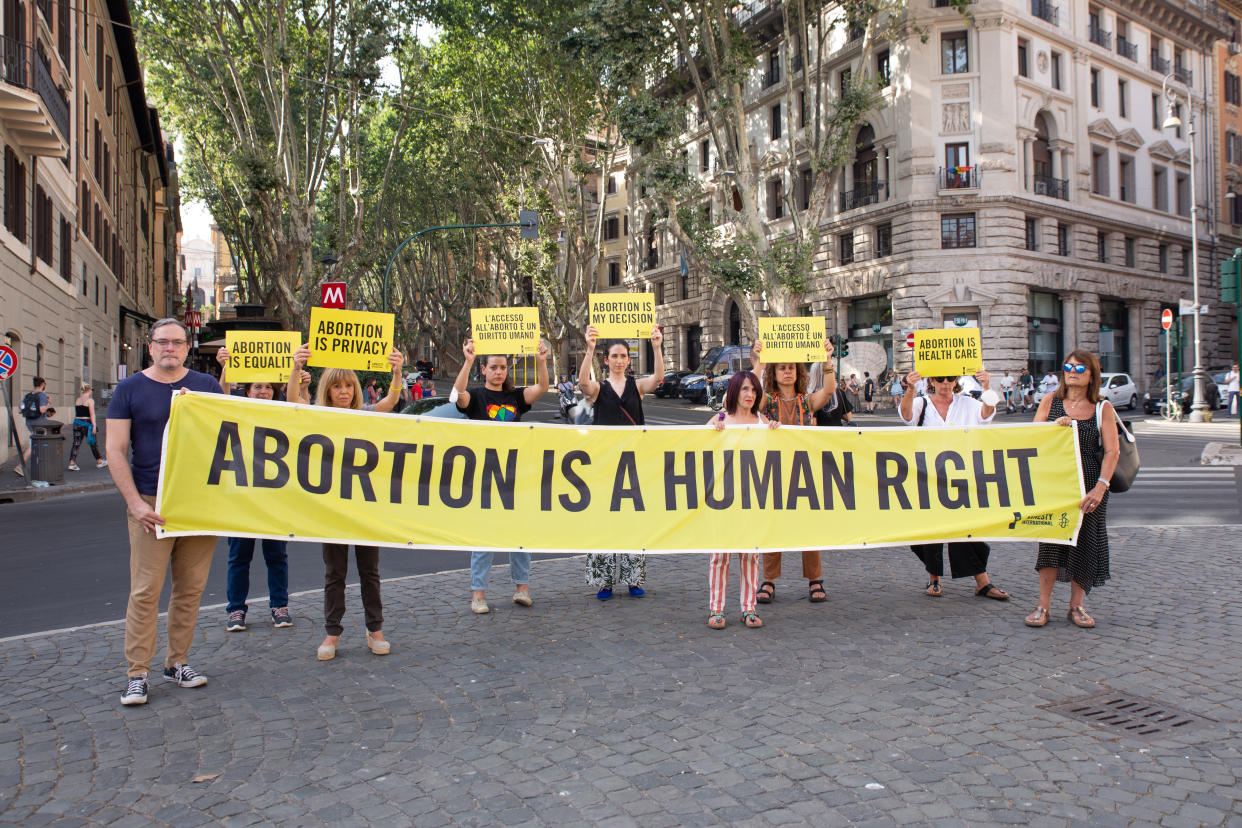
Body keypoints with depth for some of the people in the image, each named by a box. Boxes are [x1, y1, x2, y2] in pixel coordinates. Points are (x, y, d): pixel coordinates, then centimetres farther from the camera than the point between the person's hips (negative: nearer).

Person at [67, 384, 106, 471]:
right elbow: (92, 414, -14)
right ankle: (99, 462, 19)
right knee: (94, 443, 8)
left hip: (77, 422, 6)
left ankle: (72, 463, -6)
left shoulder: (77, 400, 10)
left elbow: (76, 413, 18)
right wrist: (94, 426, -15)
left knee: (76, 444, 4)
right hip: (86, 423, -6)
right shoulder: (90, 400, -9)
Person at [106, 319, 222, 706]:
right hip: (151, 503, -2)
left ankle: (178, 662, 21)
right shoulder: (129, 389, 2)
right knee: (145, 590, -3)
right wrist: (134, 502, -10)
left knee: (191, 588, 8)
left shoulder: (207, 386, 9)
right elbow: (115, 451, -1)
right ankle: (137, 674, 7)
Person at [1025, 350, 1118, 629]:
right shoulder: (1050, 401, 6)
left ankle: (1076, 605, 18)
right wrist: (1054, 426, -17)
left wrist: (1100, 487, -18)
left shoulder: (1103, 408, 1)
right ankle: (1043, 605, 0)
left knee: (1084, 541, 5)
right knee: (1051, 536, -5)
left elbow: (1112, 451, -6)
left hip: (1089, 483, 0)